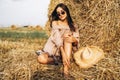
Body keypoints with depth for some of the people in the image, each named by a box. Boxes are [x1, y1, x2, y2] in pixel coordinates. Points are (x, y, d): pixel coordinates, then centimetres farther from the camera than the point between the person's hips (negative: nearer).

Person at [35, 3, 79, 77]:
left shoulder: (73, 26, 6)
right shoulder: (55, 23, -1)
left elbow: (76, 42, -2)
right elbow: (57, 37, -18)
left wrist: (74, 40, -30)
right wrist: (63, 53, -34)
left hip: (68, 50, 2)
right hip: (54, 49, -2)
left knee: (68, 38, -30)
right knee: (41, 59, -32)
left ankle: (66, 66, -37)